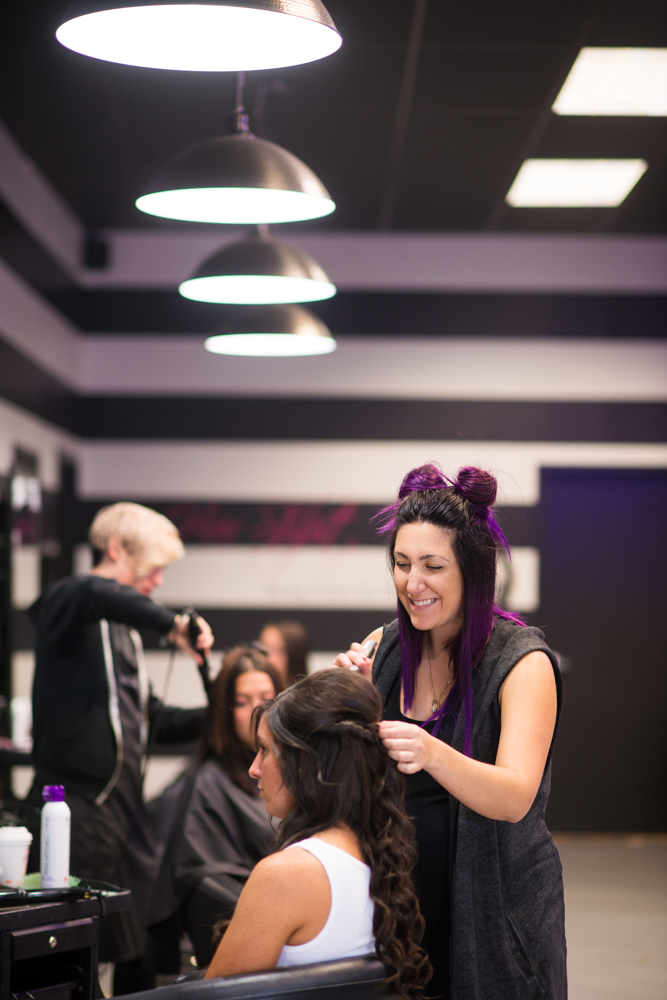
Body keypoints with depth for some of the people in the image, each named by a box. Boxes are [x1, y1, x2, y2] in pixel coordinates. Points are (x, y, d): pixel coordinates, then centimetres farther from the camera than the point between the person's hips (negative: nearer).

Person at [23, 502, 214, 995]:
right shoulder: (66, 602, -5)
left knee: (135, 952, 7)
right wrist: (172, 624, -28)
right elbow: (95, 593, -32)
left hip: (126, 803, 8)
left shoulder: (125, 628, 22)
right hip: (75, 803, -8)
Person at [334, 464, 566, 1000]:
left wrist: (431, 753, -43)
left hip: (492, 907, -4)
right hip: (398, 902, 4)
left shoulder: (522, 661, -14)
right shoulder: (387, 646, 1)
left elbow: (515, 799, -26)